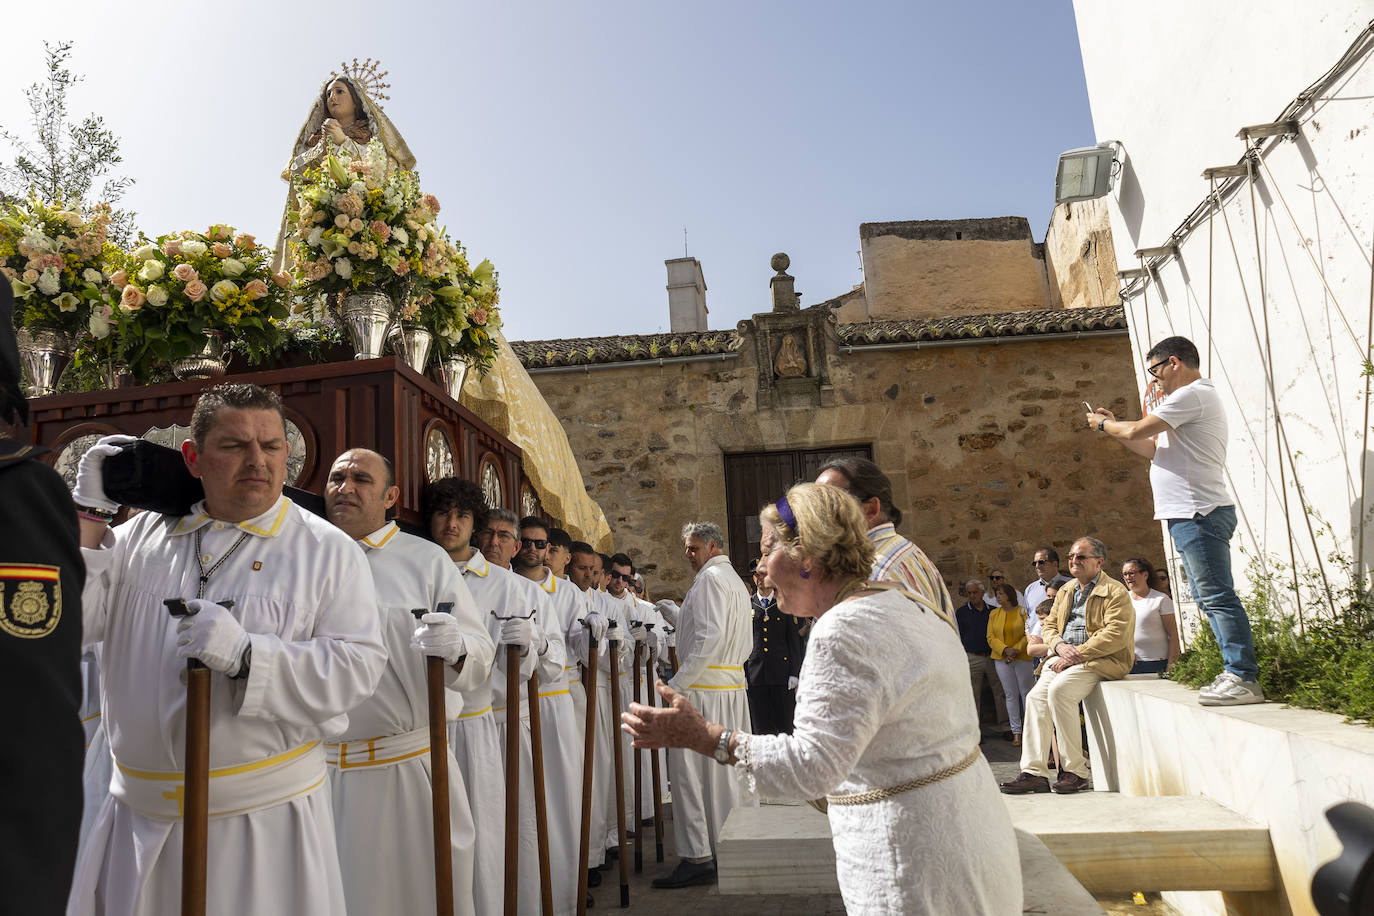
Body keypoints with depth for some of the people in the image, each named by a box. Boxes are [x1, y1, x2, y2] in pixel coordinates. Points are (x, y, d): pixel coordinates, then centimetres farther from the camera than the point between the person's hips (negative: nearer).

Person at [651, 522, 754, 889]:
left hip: (703, 690, -10)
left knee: (691, 772, -6)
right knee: (726, 769, 14)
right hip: (734, 684, 10)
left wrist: (678, 683, -19)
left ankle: (698, 857, -4)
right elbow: (745, 645, 23)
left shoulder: (710, 577, -10)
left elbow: (709, 636, -21)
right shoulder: (736, 581, 20)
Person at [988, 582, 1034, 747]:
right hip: (1002, 659, 3)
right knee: (1011, 695, 5)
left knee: (1026, 693, 2)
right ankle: (1016, 732, 8)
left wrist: (1017, 649, -15)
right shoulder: (994, 614, 7)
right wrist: (1005, 650, -12)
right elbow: (991, 637, 2)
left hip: (1023, 658, -2)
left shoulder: (1022, 611, -2)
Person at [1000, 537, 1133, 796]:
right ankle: (1034, 772, -17)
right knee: (1036, 696, -17)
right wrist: (1060, 646, -4)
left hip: (1099, 659, -7)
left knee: (1059, 690, -30)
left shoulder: (1115, 591, -3)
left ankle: (1075, 771, -18)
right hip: (1064, 657, 7)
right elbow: (1049, 624, 19)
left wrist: (1077, 654, -19)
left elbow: (1115, 634, -15)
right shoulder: (1065, 590, 21)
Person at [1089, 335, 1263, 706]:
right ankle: (1237, 673, 17)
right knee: (1210, 599, 13)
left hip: (1199, 515, -11)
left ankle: (1244, 679, -8)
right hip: (1190, 515, 11)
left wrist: (1103, 424, 3)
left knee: (1218, 596, -10)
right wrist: (1114, 426, 21)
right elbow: (1154, 448, 26)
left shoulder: (1192, 395, -11)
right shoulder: (1195, 397, 24)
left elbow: (1136, 430, -15)